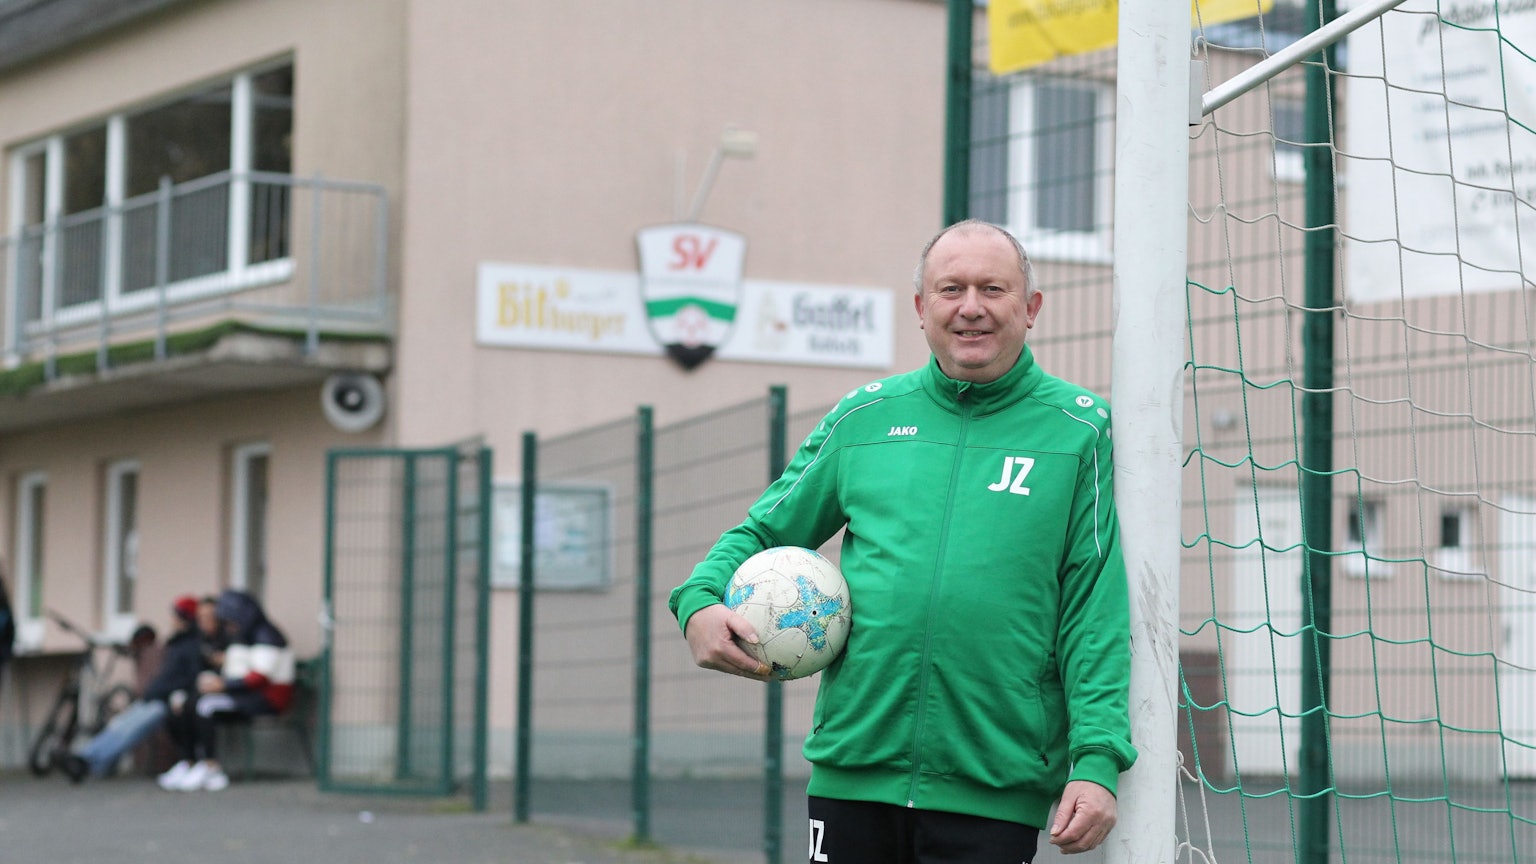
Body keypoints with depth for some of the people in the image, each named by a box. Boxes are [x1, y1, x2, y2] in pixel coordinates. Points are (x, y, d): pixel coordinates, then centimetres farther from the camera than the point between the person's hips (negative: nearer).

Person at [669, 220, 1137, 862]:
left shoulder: (1081, 430, 2)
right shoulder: (864, 418, 10)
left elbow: (1098, 612, -2)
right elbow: (764, 531, 19)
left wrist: (1096, 760, -12)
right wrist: (700, 602, -3)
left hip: (994, 790, -2)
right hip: (851, 771, 3)